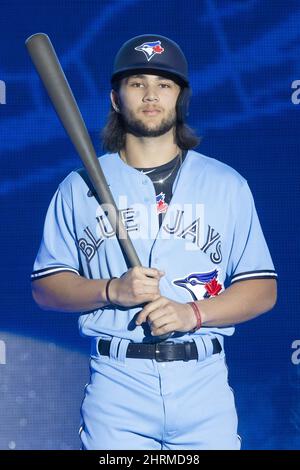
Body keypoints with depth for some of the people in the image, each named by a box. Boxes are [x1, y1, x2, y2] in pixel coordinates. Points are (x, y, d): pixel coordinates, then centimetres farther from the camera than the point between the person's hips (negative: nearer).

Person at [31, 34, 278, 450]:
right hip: (116, 387, 0)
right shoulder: (80, 186, 9)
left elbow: (263, 289, 5)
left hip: (204, 388, 1)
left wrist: (193, 312, -11)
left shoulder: (228, 185, 9)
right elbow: (45, 286, 7)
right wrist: (111, 290, -10)